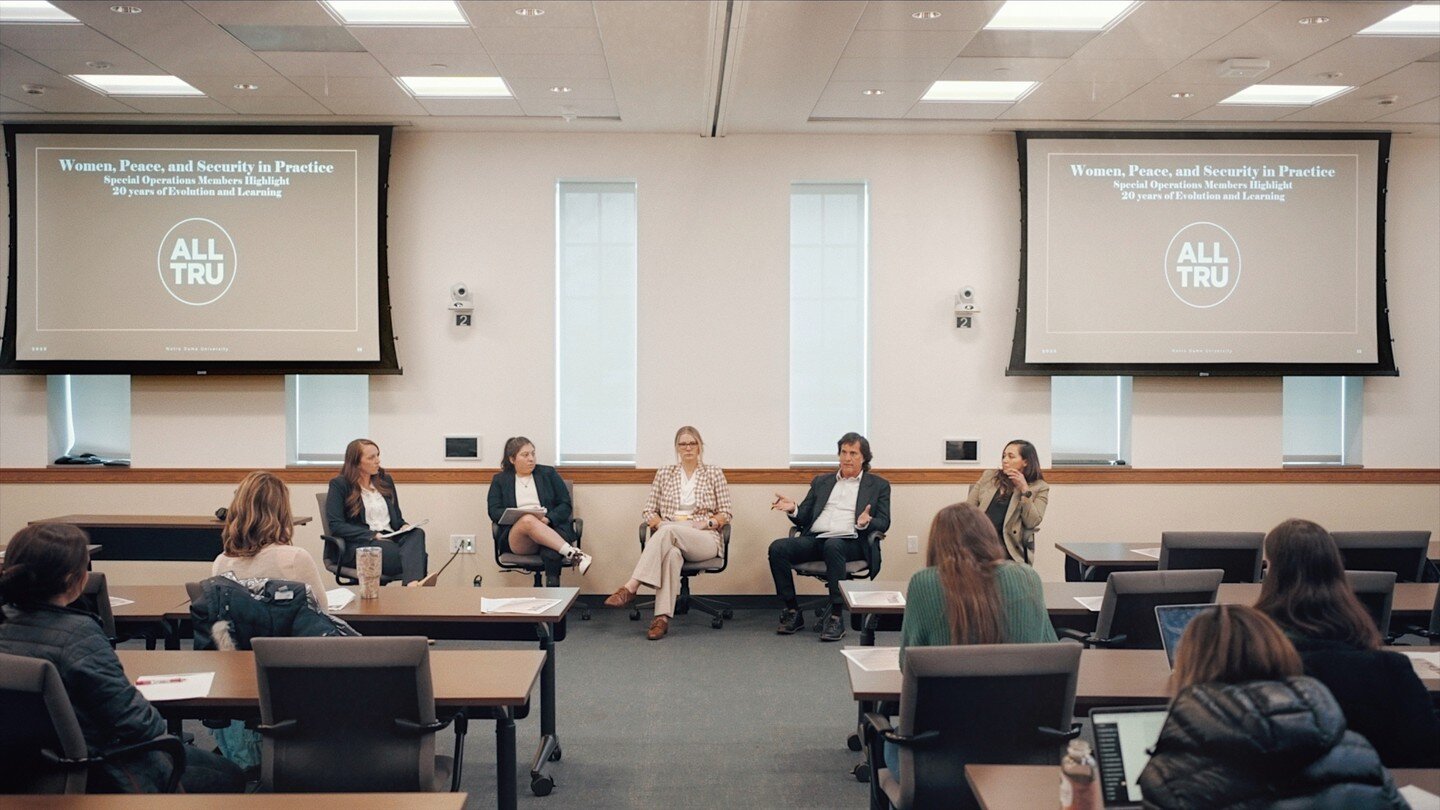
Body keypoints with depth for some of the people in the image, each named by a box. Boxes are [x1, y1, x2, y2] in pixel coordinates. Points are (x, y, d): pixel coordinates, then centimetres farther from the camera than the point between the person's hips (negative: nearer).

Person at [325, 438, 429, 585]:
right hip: (359, 545, -5)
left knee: (417, 533, -34)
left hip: (391, 539, 5)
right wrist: (373, 535, -16)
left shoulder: (385, 480, 20)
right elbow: (335, 526, -7)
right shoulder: (339, 485, 3)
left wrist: (404, 527, 1)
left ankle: (413, 584, -56)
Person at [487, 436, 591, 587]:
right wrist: (519, 517, -12)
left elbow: (565, 505, 11)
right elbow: (494, 512, 7)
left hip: (550, 528, 0)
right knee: (528, 520, -38)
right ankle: (573, 554, -45)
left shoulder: (548, 473, 18)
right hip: (515, 538, 0)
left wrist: (547, 519, -10)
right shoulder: (500, 480, 18)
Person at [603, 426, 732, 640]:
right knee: (671, 552, -40)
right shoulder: (664, 473, 17)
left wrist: (704, 523, -9)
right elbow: (648, 510, 14)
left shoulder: (714, 473, 11)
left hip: (704, 540, -1)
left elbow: (725, 514, 9)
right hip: (670, 536, 1)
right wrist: (659, 524, -7)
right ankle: (662, 617, -48)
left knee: (669, 531, -37)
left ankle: (630, 588, -42)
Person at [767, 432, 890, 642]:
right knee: (777, 547, -24)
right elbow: (804, 517, 21)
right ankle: (792, 612, -15)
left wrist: (866, 523, -17)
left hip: (849, 542, -4)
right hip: (814, 538, 4)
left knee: (832, 546, -39)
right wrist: (793, 510, -3)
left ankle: (836, 617, -34)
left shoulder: (878, 485, 16)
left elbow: (883, 523, 6)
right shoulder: (821, 481, 25)